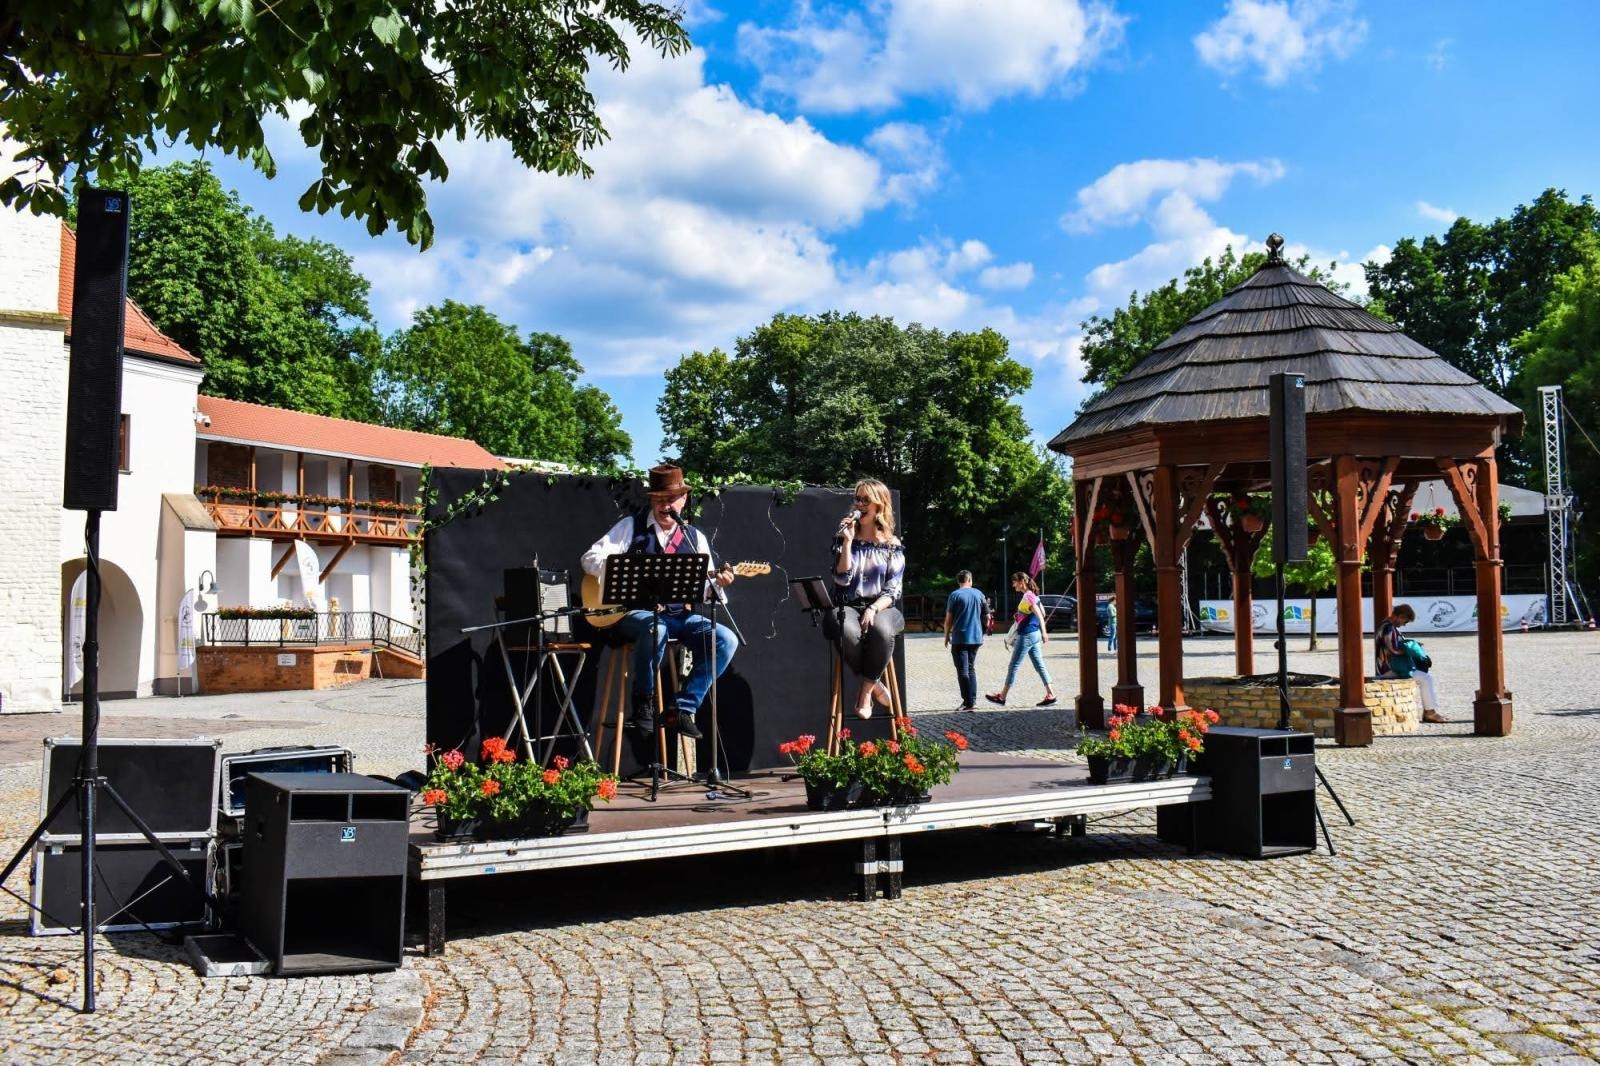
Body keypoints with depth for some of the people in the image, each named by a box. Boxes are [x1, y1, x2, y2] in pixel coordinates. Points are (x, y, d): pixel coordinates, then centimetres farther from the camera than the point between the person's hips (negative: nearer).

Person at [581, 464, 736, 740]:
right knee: (654, 629, -39)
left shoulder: (696, 538, 13)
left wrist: (716, 583, -12)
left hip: (679, 614, 4)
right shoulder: (631, 526, 3)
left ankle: (684, 707, -10)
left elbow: (702, 588, 12)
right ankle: (643, 704, -16)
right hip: (634, 611, -4)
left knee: (726, 639, -18)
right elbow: (591, 558, -3)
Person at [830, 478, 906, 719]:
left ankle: (865, 692, -22)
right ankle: (874, 685, -15)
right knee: (848, 632, -38)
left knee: (881, 630, -38)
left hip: (883, 607, 0)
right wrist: (847, 541, -11)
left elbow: (892, 590, -1)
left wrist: (873, 609, -20)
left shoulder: (892, 545, 6)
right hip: (849, 607, 0)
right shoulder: (844, 538, 8)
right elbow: (842, 580, -4)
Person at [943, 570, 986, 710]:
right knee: (971, 669, 17)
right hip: (976, 638, 5)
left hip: (960, 639, -5)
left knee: (963, 671, -2)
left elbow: (948, 619, -7)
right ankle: (973, 699, 14)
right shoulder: (979, 594, 6)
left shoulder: (955, 595, -7)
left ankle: (969, 702, -7)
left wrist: (947, 636, 6)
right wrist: (983, 634, 25)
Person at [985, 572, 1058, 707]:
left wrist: (1043, 632, -29)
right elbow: (1042, 614, 20)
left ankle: (1002, 697, 7)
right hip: (1034, 635, 10)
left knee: (1014, 666, -1)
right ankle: (1051, 695, 4)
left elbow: (1039, 614, -22)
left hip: (1026, 636, -10)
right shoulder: (1032, 595, 13)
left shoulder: (1028, 596, -14)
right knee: (1040, 665, 8)